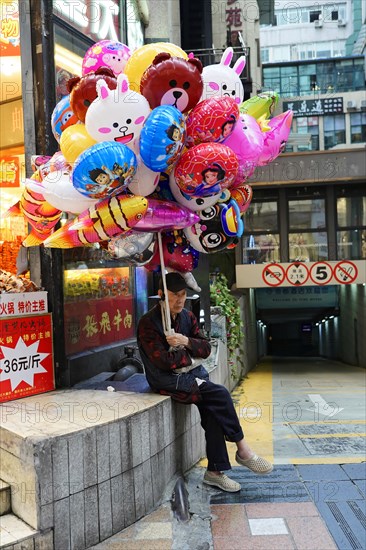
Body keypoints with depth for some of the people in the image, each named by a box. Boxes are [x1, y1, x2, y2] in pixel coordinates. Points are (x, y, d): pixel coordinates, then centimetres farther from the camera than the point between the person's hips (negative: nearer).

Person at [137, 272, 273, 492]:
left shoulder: (188, 316, 8)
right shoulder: (148, 323, -13)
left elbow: (206, 348, 3)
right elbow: (163, 361, -20)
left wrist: (186, 342, -16)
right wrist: (190, 354, -7)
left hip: (192, 374, 6)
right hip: (169, 381, -6)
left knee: (212, 410, -18)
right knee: (220, 394, -21)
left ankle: (215, 471, -6)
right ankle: (243, 450, -7)